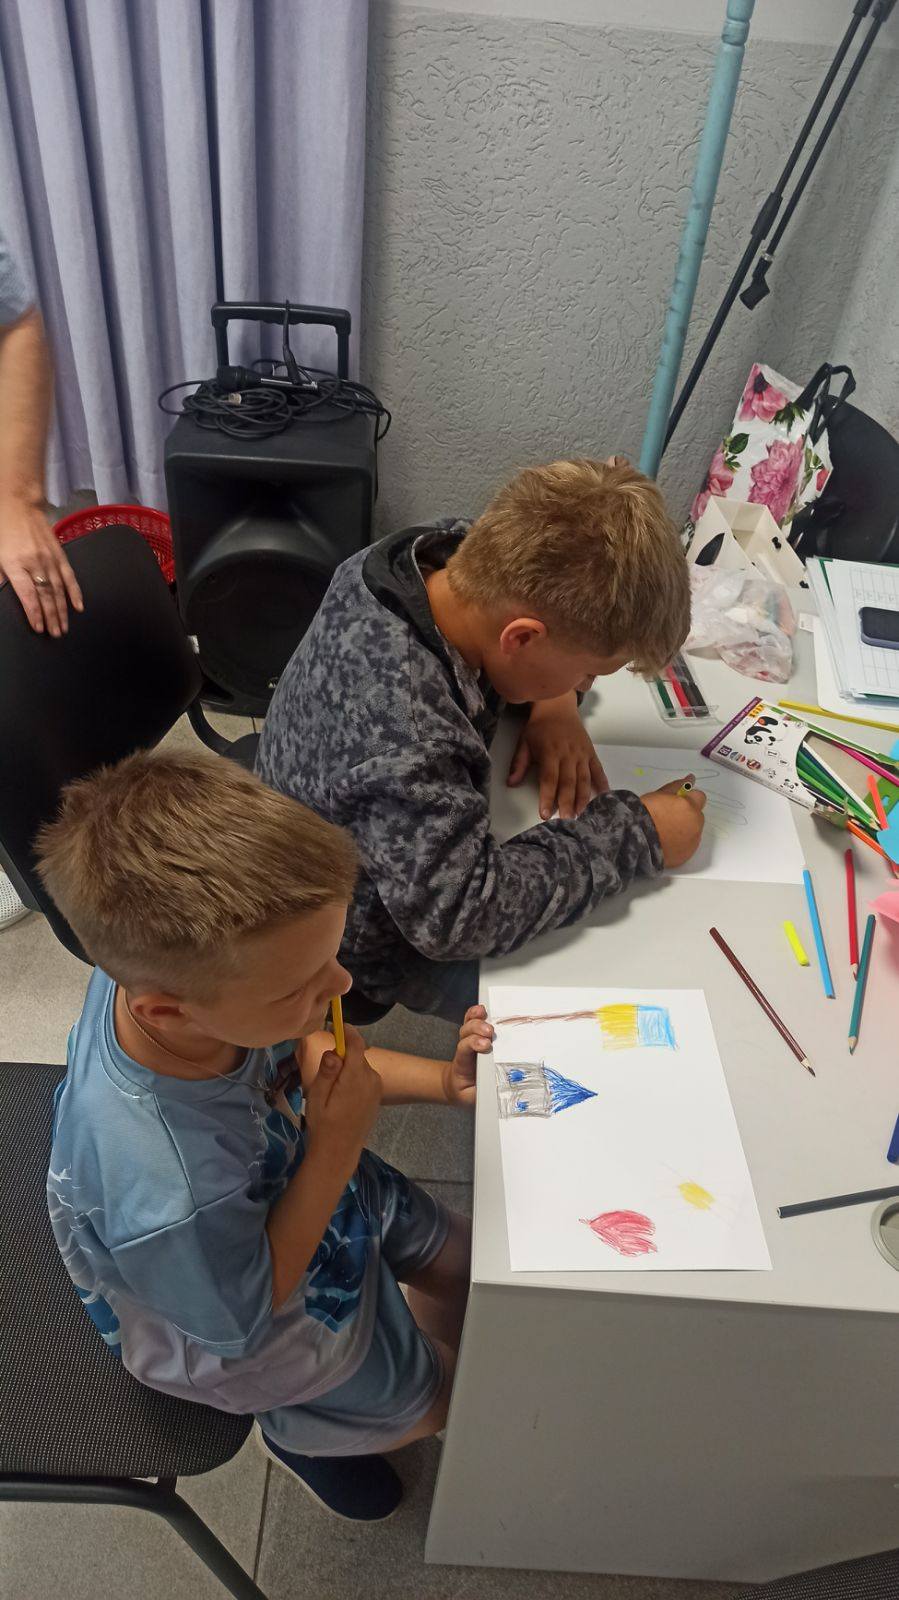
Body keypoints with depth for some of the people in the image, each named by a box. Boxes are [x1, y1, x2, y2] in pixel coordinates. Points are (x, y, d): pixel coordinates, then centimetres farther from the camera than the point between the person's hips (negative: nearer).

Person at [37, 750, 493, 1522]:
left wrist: (440, 1080, -19)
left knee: (463, 1258, 22)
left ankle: (458, 1362, 55)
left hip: (305, 1183, 5)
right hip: (234, 1315, -4)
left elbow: (294, 1056, -8)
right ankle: (302, 1433, 47)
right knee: (429, 1399, 19)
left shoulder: (171, 968, -31)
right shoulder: (166, 1195, -49)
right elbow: (243, 1320, -25)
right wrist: (335, 1150, -33)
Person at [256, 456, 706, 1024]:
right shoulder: (399, 721, -43)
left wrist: (555, 704, -15)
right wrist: (634, 835, -31)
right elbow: (459, 916, -39)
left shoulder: (449, 553, -20)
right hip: (386, 945, -7)